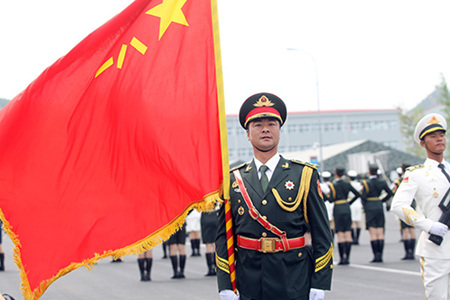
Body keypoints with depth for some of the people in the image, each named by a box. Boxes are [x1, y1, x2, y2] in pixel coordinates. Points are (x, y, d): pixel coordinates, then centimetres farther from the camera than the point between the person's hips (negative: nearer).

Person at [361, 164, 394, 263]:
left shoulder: (366, 183, -9)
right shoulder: (382, 182, 3)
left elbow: (363, 197, -11)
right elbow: (390, 193, 8)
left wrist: (364, 206, 6)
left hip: (370, 208, -4)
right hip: (379, 207, 4)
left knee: (373, 234, -3)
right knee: (380, 233, 5)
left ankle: (376, 255, -7)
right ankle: (380, 255, 2)